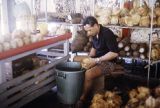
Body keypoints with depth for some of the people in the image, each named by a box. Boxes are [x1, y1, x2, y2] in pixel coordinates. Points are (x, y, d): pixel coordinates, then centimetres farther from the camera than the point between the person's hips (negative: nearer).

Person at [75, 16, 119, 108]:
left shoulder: (107, 34, -21)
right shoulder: (94, 34, 2)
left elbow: (114, 53, -24)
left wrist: (96, 60, -24)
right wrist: (89, 58, -1)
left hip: (108, 62, -8)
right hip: (97, 59, 8)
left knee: (89, 74, -28)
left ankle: (82, 99, -9)